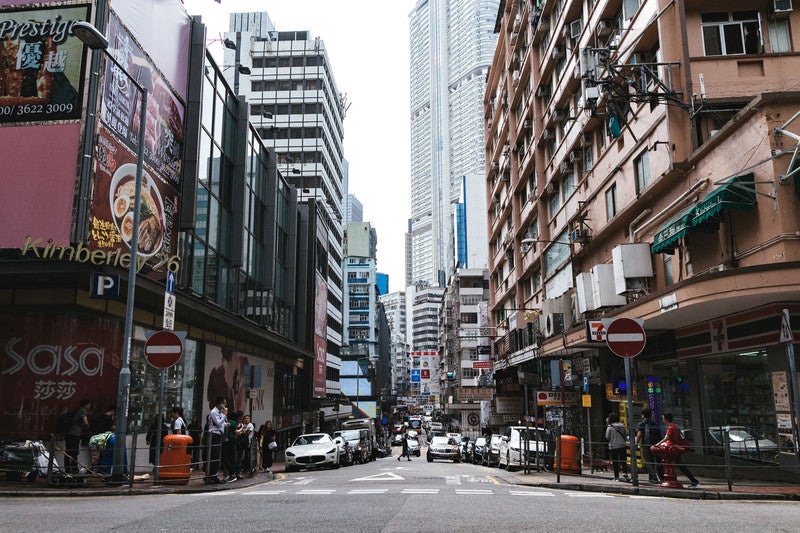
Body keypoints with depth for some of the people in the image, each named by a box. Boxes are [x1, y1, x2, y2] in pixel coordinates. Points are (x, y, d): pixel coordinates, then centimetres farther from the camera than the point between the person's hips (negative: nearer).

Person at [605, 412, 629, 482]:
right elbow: (625, 435, 9)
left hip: (613, 446, -3)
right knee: (623, 460, 9)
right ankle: (625, 472, -11)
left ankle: (616, 477, 7)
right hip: (622, 445, 3)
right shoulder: (622, 426, 1)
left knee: (615, 462, 5)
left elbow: (607, 437, -5)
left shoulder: (610, 427, -11)